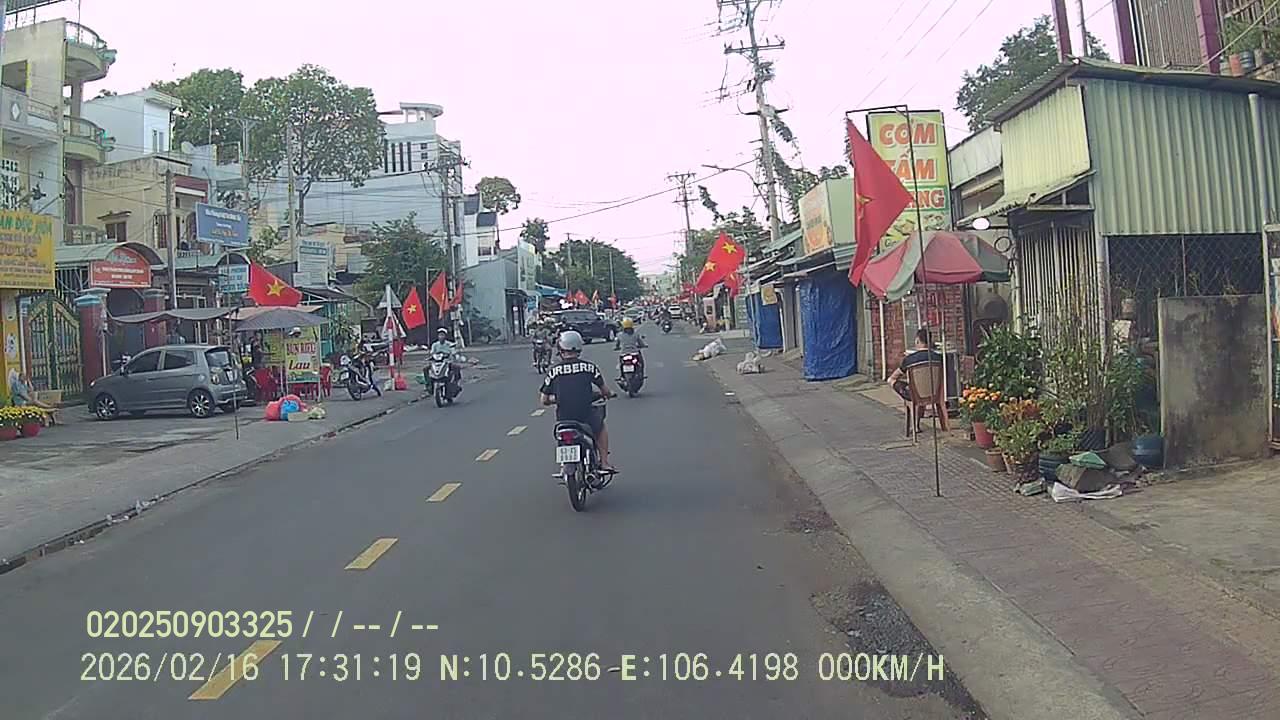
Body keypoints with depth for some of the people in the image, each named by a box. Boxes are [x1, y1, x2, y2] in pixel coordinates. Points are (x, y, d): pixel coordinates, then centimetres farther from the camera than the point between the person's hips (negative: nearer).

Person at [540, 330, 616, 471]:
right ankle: (604, 462, 23)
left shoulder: (553, 371, -2)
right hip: (587, 416, -1)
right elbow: (605, 390, 4)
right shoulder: (589, 366, -4)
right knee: (601, 425, 32)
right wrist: (609, 394, 28)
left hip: (563, 419, 1)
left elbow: (544, 400, 1)